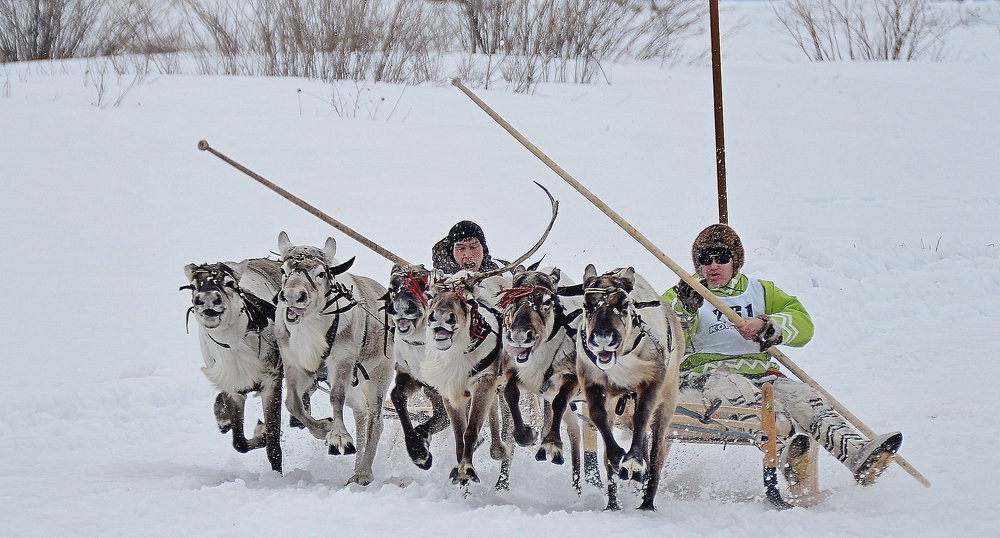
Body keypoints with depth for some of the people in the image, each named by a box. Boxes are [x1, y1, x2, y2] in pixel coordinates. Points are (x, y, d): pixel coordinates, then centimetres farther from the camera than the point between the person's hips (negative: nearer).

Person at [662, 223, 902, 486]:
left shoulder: (760, 292, 23)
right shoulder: (681, 296, 15)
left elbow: (803, 325, 9)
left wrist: (765, 326, -9)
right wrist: (684, 309, -19)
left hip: (759, 372, 4)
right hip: (704, 373, -4)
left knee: (801, 397, -25)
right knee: (735, 387, -39)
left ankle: (858, 454, -46)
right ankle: (784, 447, -66)